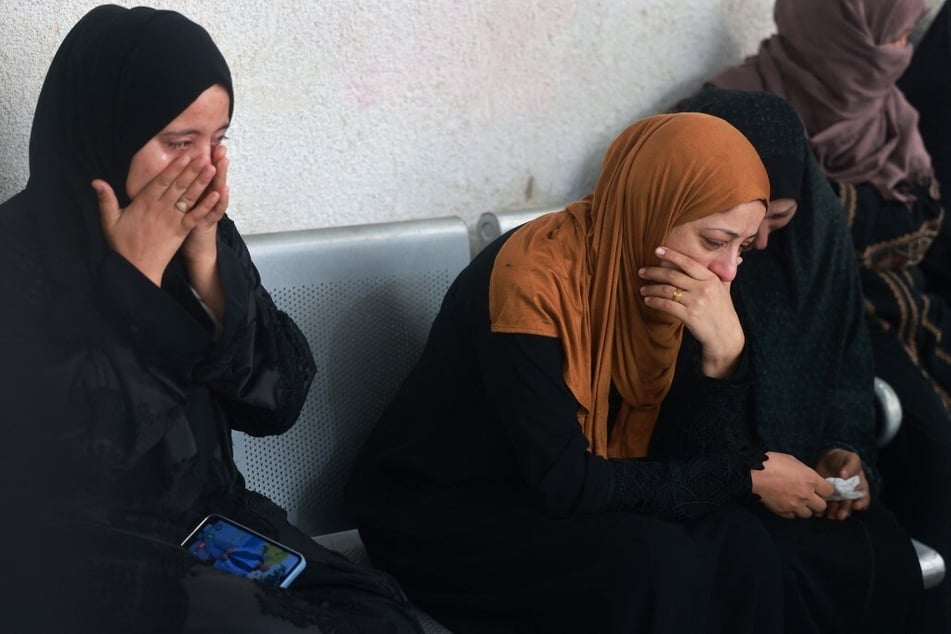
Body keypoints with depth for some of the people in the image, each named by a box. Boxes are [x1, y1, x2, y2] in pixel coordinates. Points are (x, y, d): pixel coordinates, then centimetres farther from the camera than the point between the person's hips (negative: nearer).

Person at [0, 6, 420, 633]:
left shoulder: (201, 230, 4)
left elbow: (277, 402, -1)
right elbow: (60, 454, -20)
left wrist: (204, 263, -12)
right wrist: (136, 274, -17)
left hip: (212, 521, 5)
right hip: (79, 560, -5)